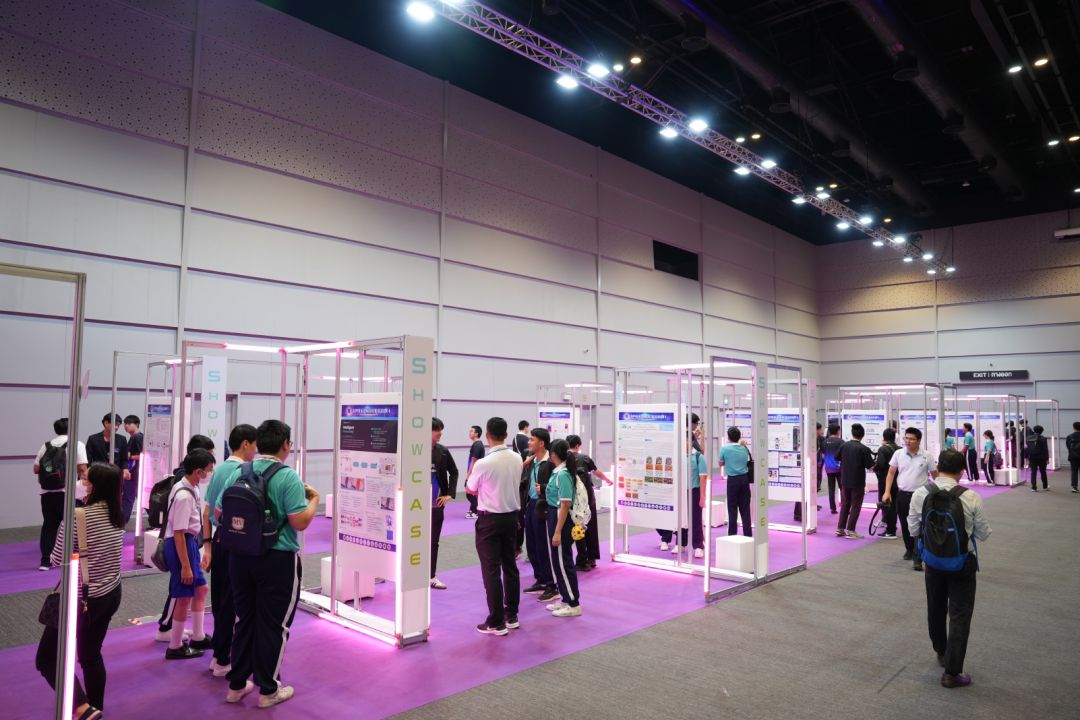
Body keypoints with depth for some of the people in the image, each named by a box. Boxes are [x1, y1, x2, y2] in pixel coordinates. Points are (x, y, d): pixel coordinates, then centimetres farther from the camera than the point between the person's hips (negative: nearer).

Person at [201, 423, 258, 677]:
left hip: (218, 539, 8)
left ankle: (218, 655, 27)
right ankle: (223, 660, 12)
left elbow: (207, 513, 14)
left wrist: (208, 547, 18)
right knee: (231, 603, 2)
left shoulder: (219, 470, 10)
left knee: (219, 599, 16)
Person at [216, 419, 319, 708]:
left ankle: (236, 685, 29)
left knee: (245, 620, 19)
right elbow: (300, 522, -19)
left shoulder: (237, 473, 1)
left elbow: (219, 513, 9)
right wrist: (314, 499, -2)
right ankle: (268, 689, 18)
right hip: (277, 560, -6)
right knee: (273, 624, 8)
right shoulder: (288, 477, -16)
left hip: (240, 557, 6)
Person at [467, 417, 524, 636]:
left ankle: (496, 622, 5)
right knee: (510, 566, 15)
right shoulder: (517, 459, -2)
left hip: (490, 519, -6)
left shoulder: (484, 463, -20)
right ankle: (511, 616, 25)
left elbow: (470, 489, -4)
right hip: (511, 516, 6)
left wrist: (472, 468, 12)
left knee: (491, 570, 1)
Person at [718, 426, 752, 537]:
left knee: (732, 509, 3)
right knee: (745, 509, 8)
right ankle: (748, 535, 12)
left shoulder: (725, 448, -7)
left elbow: (721, 464, 5)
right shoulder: (744, 448, 4)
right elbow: (746, 461, 14)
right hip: (744, 478, 4)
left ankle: (732, 535, 6)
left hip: (733, 480, -3)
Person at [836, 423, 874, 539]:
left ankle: (840, 528, 16)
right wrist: (872, 460, 6)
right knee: (855, 505, 4)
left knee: (845, 504, 16)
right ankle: (850, 531, 2)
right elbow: (870, 466, -14)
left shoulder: (844, 445, -1)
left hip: (845, 480, 5)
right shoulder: (864, 449, -15)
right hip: (858, 481, -5)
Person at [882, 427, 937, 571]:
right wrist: (887, 492, -2)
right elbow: (891, 473, 6)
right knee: (905, 525, 15)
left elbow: (935, 475, 2)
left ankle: (917, 558, -3)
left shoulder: (926, 456, -7)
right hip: (902, 495, 3)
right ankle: (909, 549, 35)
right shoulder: (898, 454, -1)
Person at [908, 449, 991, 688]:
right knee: (959, 615, 7)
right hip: (962, 561, -3)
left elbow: (913, 529, -4)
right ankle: (952, 672, 10)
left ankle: (941, 653, 43)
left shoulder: (920, 494, -12)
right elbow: (983, 534, -8)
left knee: (935, 608, 23)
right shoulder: (971, 498, -18)